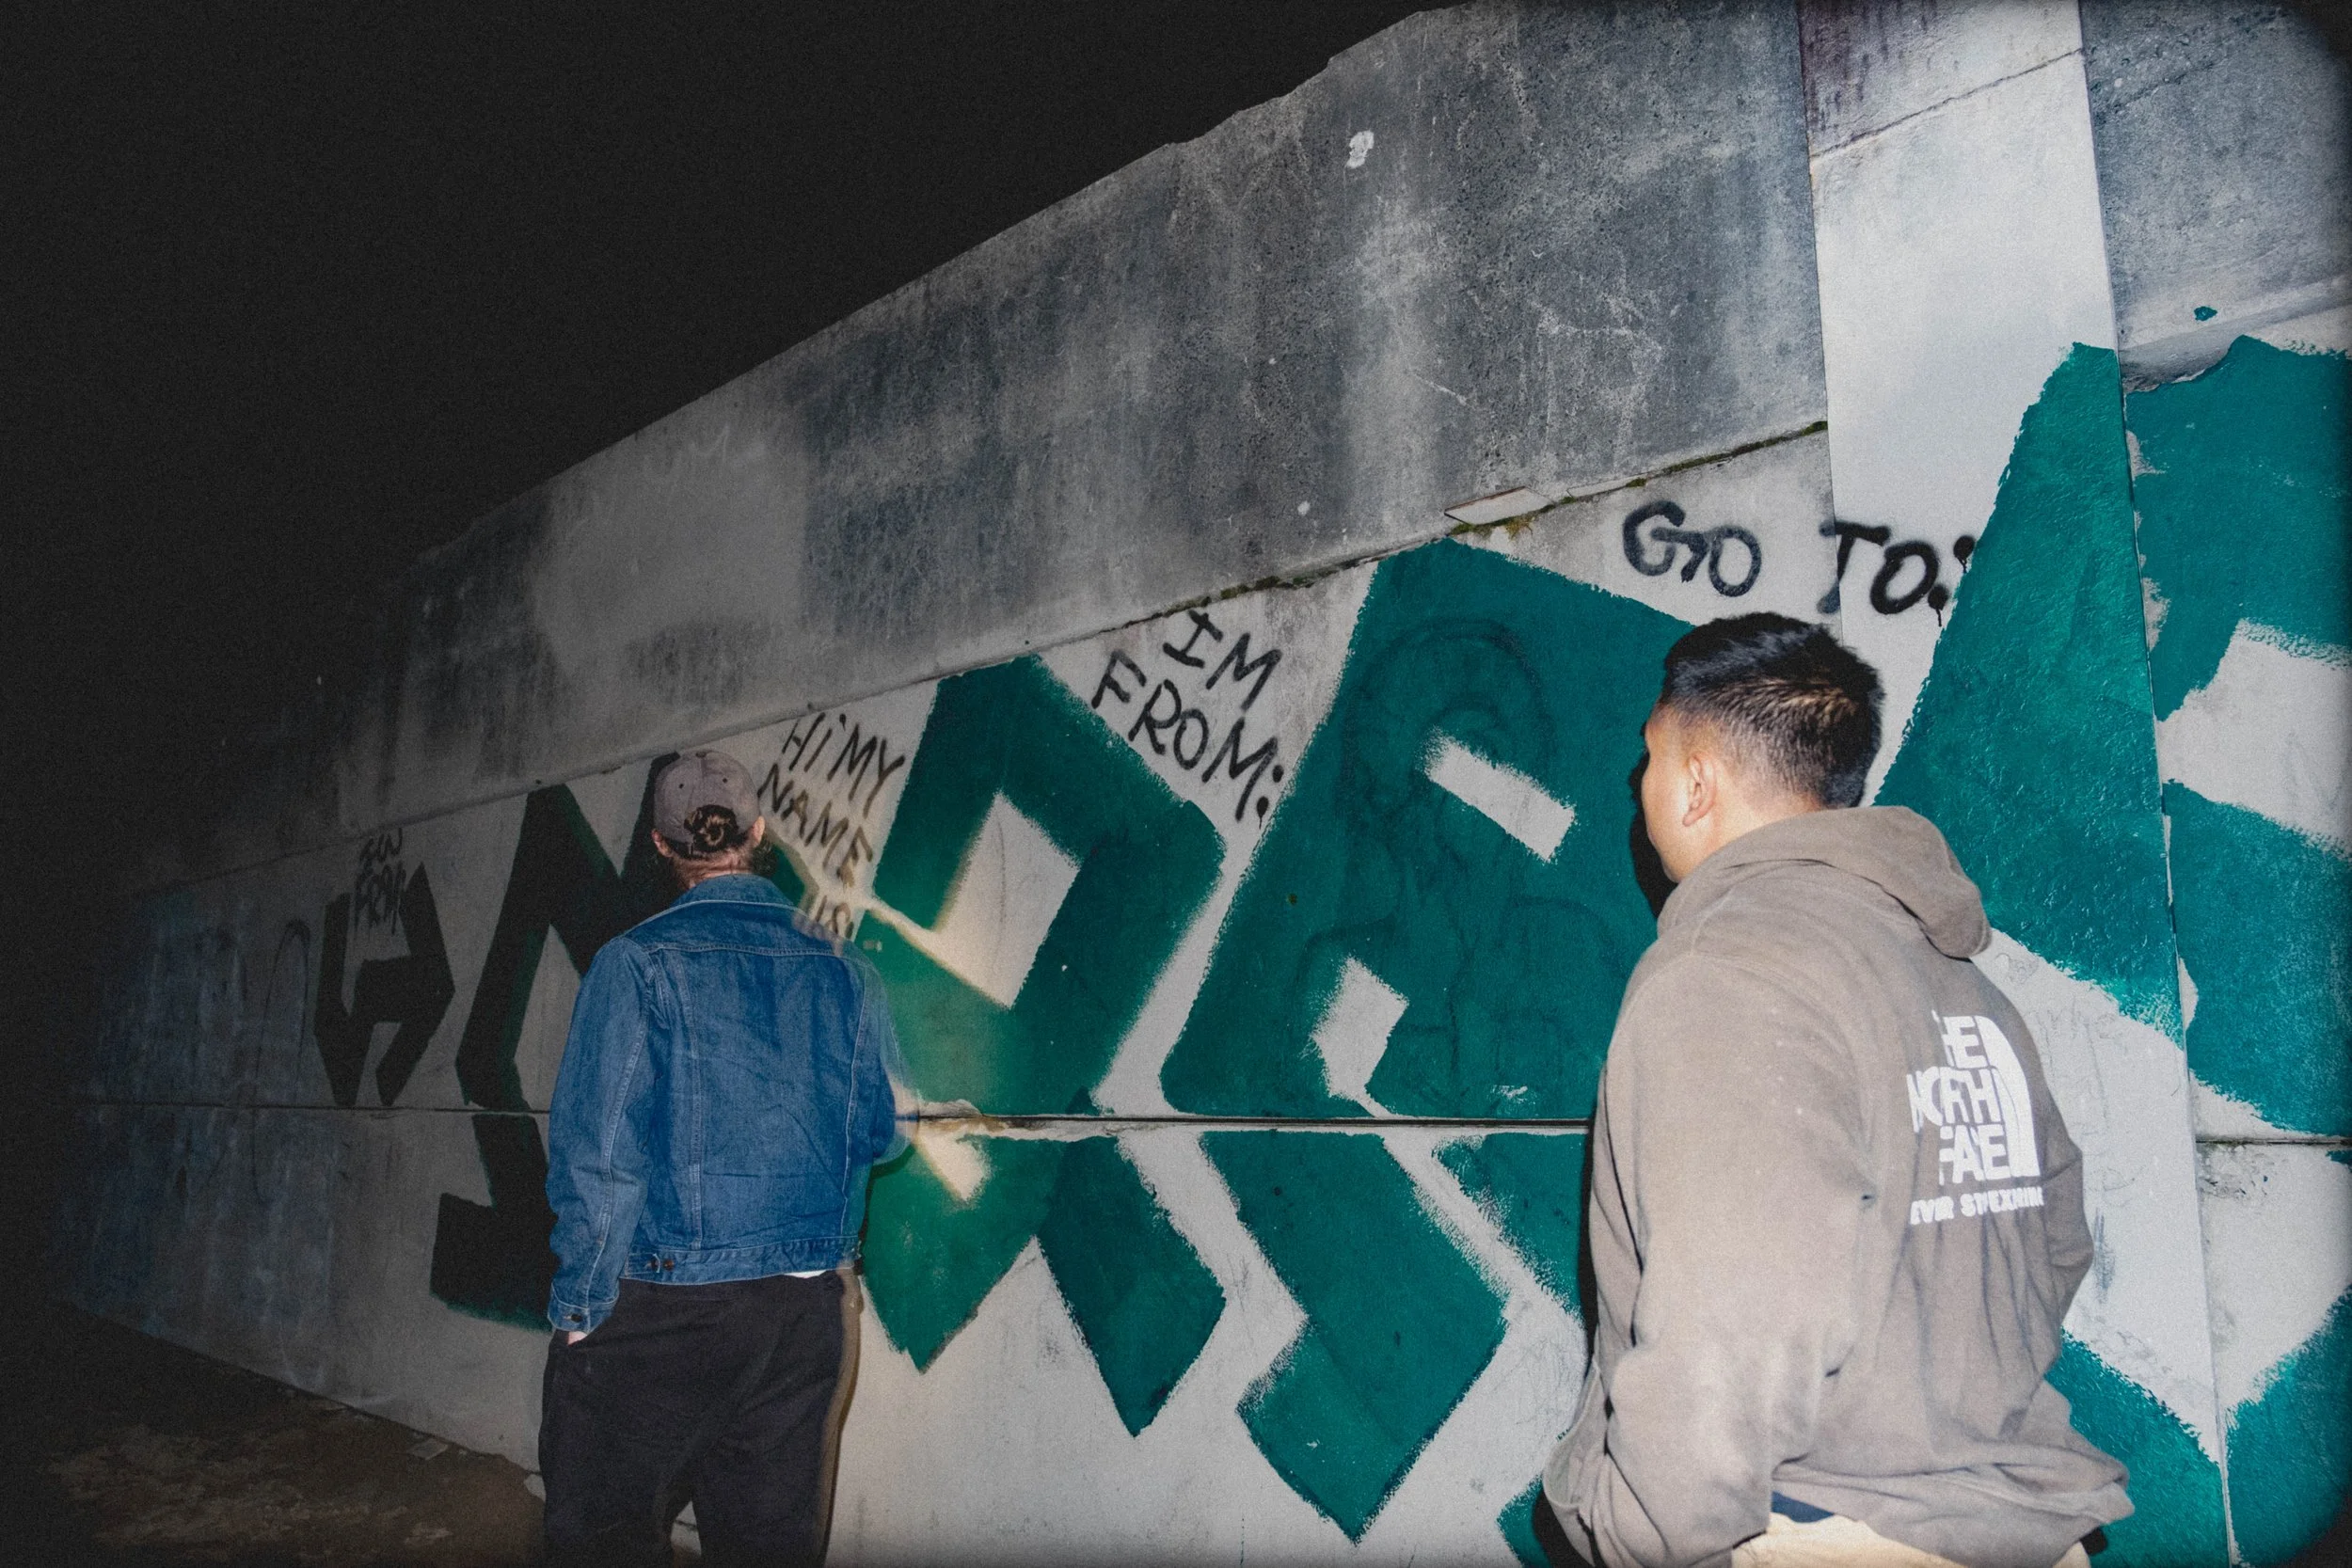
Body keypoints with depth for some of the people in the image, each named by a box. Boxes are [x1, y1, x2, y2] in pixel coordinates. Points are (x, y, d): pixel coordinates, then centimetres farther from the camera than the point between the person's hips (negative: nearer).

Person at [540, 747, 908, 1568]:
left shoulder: (638, 961, -10)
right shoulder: (842, 969, 1)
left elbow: (597, 1154, -14)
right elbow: (879, 1132, 8)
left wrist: (579, 1306, -6)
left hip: (659, 1309, -4)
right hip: (806, 1309, 4)